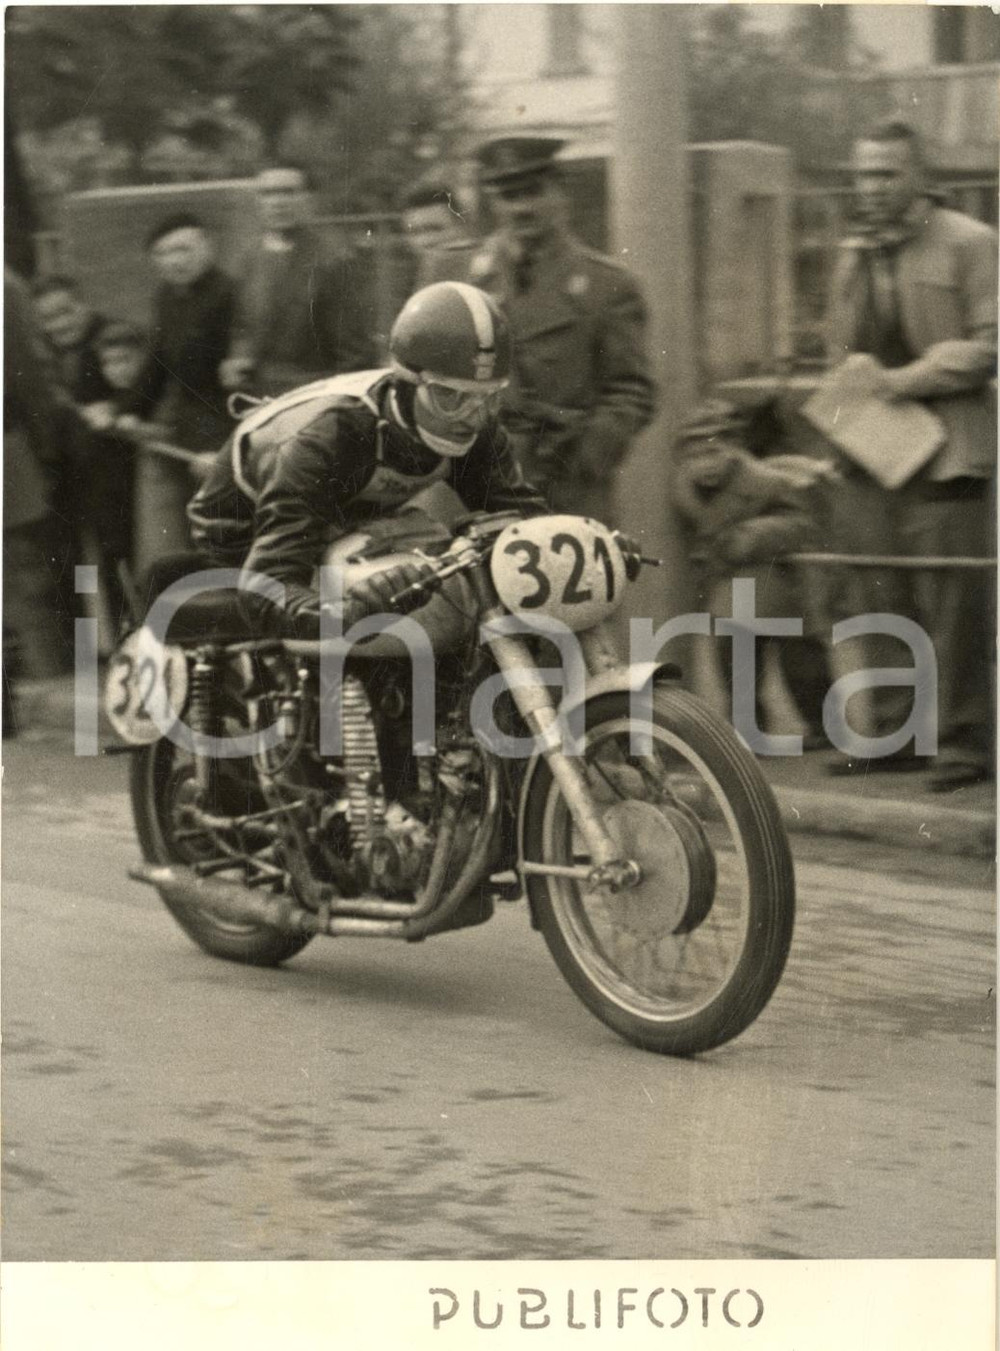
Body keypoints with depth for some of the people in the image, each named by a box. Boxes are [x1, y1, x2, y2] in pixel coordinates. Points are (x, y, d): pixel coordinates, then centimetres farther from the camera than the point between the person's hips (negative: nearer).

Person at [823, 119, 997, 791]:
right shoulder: (855, 256, 18)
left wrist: (903, 379, -14)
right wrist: (857, 370, 4)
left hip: (944, 451, -7)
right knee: (878, 601, 7)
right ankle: (894, 735, 15)